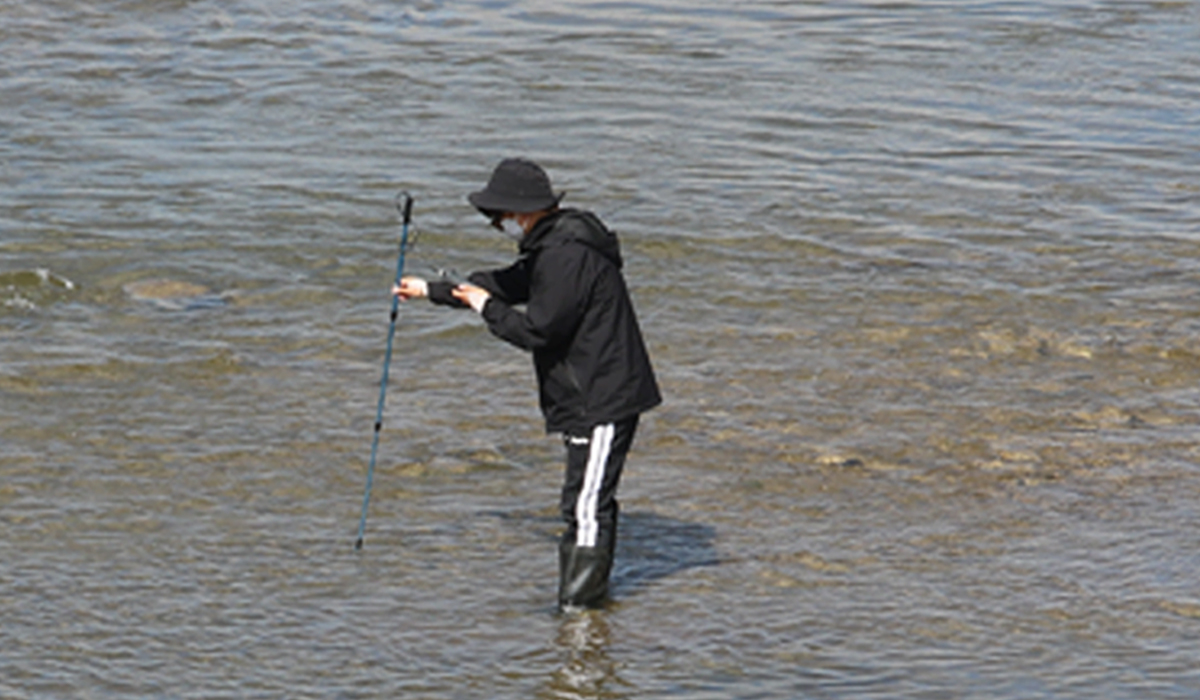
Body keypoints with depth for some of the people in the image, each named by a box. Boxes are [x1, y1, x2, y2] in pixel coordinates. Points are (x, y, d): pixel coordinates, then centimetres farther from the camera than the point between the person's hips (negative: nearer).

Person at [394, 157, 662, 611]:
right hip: (591, 399, 11)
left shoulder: (566, 254, -21)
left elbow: (536, 330, -21)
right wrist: (432, 291, 33)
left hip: (603, 401, -11)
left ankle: (577, 606, -10)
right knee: (588, 502, 19)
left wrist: (488, 309, -4)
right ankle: (592, 591, 30)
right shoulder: (550, 246, 15)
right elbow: (510, 283, 29)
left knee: (586, 506, -10)